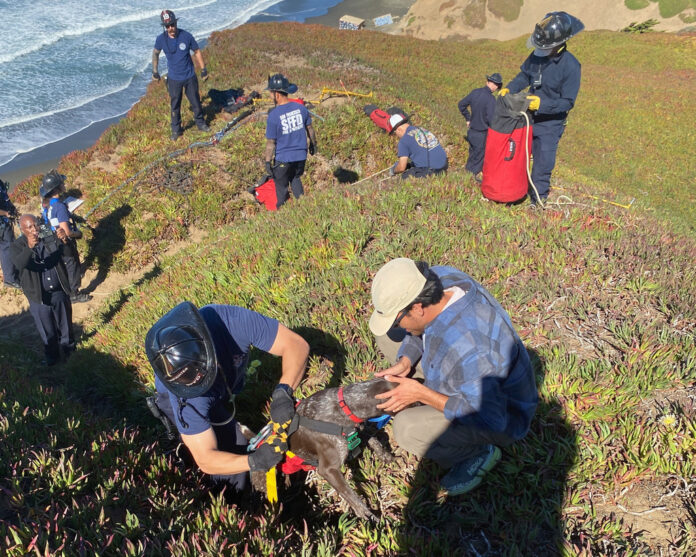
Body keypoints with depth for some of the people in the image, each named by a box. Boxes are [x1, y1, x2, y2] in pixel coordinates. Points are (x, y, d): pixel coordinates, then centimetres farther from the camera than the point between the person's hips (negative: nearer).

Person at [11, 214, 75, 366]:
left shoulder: (50, 238, -7)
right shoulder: (18, 245, -12)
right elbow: (19, 264, -31)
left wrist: (63, 239, -38)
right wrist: (29, 247, -50)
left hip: (59, 292, 1)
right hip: (39, 296, -1)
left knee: (65, 324, 20)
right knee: (47, 330, 15)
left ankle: (68, 348, 44)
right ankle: (52, 356, 37)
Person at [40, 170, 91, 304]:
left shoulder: (46, 203, -4)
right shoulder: (60, 206, -31)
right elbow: (67, 232, -30)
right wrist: (78, 234, -12)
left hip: (54, 242, 8)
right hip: (65, 244, -8)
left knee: (61, 266, 24)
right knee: (73, 268, 11)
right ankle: (74, 294, 27)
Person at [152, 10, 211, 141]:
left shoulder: (186, 36, -15)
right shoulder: (161, 39, -12)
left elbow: (197, 52, -1)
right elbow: (155, 53, 7)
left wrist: (203, 69, 1)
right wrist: (155, 71, 9)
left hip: (190, 76, 0)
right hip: (173, 79, 0)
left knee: (195, 102, 13)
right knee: (175, 105, 9)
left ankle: (200, 123, 34)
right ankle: (176, 130, 24)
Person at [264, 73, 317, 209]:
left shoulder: (273, 115, -20)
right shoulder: (300, 107, -6)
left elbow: (271, 143, -14)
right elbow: (310, 129, 8)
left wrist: (268, 162, -4)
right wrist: (313, 143, 25)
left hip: (283, 158, -5)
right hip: (301, 155, 5)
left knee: (281, 186, 14)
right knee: (295, 179, 27)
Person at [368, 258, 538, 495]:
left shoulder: (464, 350, -42)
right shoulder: (437, 279, -19)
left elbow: (490, 420, -32)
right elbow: (425, 325, 2)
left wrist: (421, 394, -28)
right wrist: (405, 362, -14)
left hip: (498, 414, -8)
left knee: (407, 428, -30)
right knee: (388, 339, 2)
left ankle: (479, 453, -1)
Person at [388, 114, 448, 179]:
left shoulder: (404, 140, -6)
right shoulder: (423, 130, 17)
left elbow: (401, 168, -7)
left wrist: (393, 171, 15)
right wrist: (409, 164, 37)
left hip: (430, 171, -8)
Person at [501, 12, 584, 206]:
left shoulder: (571, 66, -23)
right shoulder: (537, 55, -8)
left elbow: (568, 102, -20)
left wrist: (543, 104, -33)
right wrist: (509, 89, -9)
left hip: (550, 124, -6)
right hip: (529, 117, 6)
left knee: (542, 165, 2)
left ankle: (538, 201, 19)